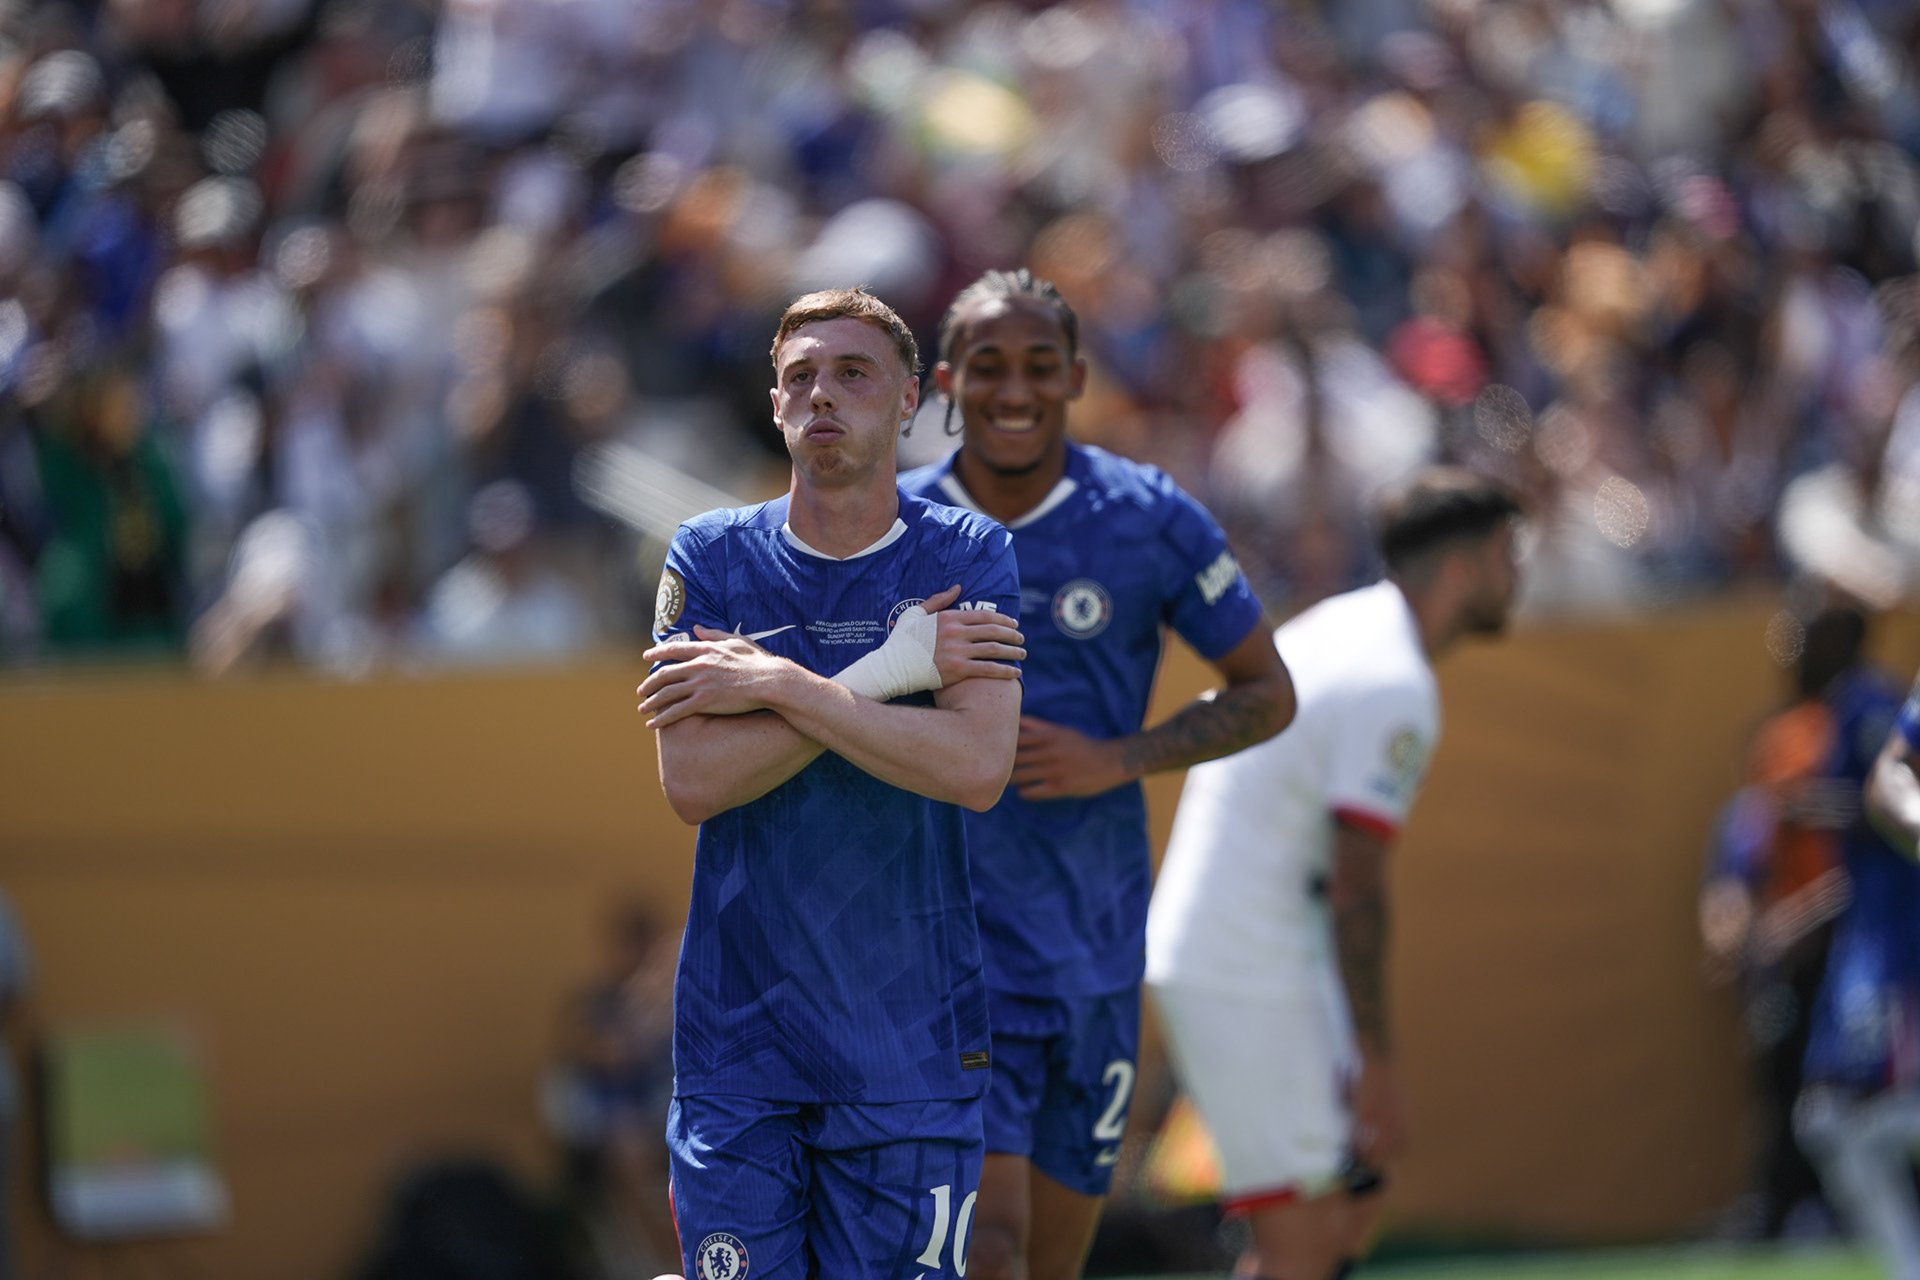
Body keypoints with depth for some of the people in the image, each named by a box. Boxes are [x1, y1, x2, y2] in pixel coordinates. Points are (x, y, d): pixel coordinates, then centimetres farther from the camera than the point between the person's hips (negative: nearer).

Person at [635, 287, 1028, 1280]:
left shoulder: (968, 558, 0)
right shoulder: (709, 558, 3)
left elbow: (977, 768, -15)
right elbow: (690, 780, -9)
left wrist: (773, 685, -14)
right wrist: (884, 675, -13)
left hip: (910, 1047, -1)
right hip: (736, 1040, 1)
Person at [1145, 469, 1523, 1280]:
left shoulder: (1336, 628, 13)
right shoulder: (1397, 690, -16)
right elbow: (1357, 889, -20)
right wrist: (1377, 1064, -17)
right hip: (1249, 982, -10)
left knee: (1354, 1202, 14)